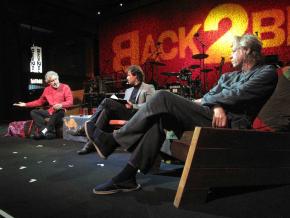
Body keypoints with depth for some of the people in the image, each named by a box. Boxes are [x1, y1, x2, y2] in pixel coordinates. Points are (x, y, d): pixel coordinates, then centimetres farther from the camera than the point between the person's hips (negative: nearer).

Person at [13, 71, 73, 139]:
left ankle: (44, 131, -31)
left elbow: (70, 101, -11)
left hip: (62, 111, -6)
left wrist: (61, 105, -31)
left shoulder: (65, 87, -3)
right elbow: (40, 101, 22)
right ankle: (49, 132, -32)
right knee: (33, 112, -11)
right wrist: (25, 104, 17)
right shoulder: (47, 89, 13)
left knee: (59, 111, -39)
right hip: (50, 111, 6)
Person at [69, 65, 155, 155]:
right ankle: (92, 143, -30)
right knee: (107, 110, -25)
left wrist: (133, 106, -18)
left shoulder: (148, 88, 9)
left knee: (107, 101, -22)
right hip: (124, 114, 6)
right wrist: (115, 104, 2)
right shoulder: (128, 90, 30)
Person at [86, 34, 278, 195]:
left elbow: (237, 96, -9)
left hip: (229, 125, -7)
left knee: (163, 98, -19)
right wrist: (217, 106, -8)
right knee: (159, 117, -14)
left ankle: (112, 141, -13)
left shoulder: (267, 72, 5)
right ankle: (127, 177, -15)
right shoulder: (228, 77, 28)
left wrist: (204, 101, -1)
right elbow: (210, 95, 14)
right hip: (216, 118, 8)